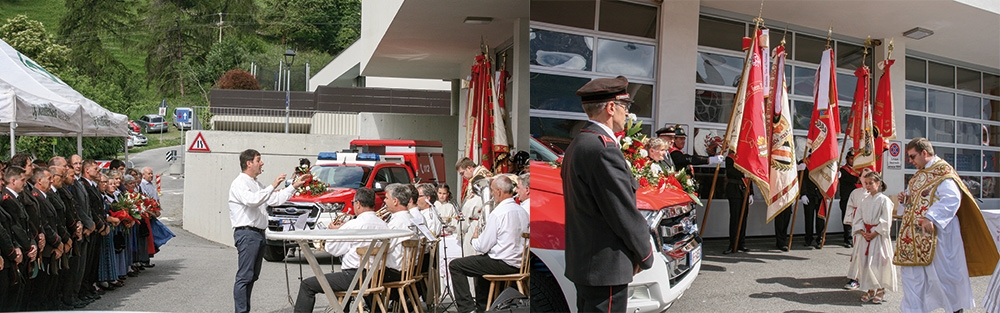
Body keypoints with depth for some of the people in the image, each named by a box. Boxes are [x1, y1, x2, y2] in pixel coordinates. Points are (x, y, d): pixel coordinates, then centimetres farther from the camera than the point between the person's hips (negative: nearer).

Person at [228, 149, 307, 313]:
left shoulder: (257, 185, 21)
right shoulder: (239, 183, -8)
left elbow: (275, 199, 20)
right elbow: (252, 200, -26)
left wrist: (294, 186, 15)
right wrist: (272, 186, -26)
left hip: (259, 234, 9)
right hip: (246, 233, -9)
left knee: (252, 276, 10)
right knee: (244, 277, -10)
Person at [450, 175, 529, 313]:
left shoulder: (498, 213, -18)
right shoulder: (522, 211, 7)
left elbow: (483, 247, -15)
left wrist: (474, 239, 8)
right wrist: (480, 238, 21)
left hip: (504, 264, -9)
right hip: (519, 263, 9)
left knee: (455, 265, 0)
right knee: (482, 261, 37)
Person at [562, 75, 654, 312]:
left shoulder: (577, 144, 12)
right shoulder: (603, 148, -20)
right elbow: (624, 212, -18)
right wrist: (645, 254, -3)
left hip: (581, 263, 10)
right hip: (605, 268, -10)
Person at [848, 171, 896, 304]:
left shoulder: (884, 200, -8)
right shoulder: (865, 201, 10)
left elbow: (886, 222, -12)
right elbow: (858, 218, 8)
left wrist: (874, 233, -16)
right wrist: (863, 232, -6)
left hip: (879, 237, -6)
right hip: (865, 236, 6)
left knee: (878, 262, -5)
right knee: (864, 262, 5)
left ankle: (880, 290, 9)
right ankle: (870, 290, 15)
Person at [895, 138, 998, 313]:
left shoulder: (943, 172, -10)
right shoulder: (920, 174, 17)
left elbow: (951, 199, -23)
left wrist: (931, 217, -32)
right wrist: (906, 199, 3)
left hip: (935, 234, -9)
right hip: (914, 236, 9)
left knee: (942, 274, -1)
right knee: (911, 273, 6)